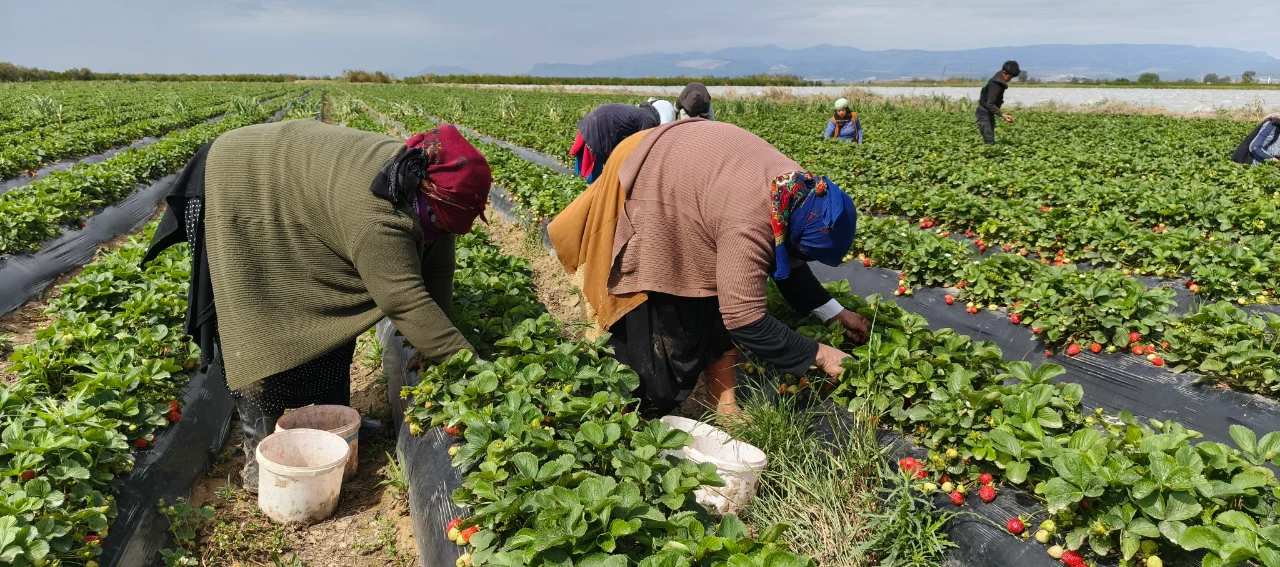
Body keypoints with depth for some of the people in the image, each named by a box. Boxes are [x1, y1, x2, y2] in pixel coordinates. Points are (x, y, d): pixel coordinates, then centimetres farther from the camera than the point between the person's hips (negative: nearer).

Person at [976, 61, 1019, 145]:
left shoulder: (999, 82, 8)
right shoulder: (995, 84, -22)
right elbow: (990, 104, -28)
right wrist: (1002, 115, -33)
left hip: (988, 113, 10)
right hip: (984, 114, -10)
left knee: (991, 140, 10)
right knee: (989, 141, -13)